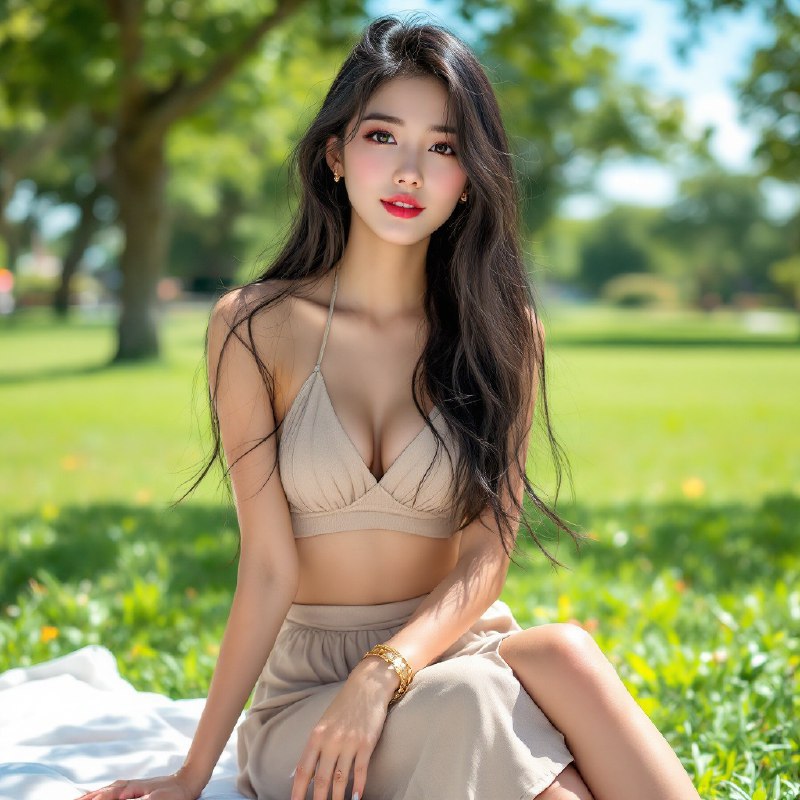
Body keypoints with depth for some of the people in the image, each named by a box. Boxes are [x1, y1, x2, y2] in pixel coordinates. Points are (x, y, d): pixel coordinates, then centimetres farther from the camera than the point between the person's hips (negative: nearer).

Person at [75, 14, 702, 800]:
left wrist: (385, 675, -23)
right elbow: (269, 566, -7)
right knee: (471, 706, -34)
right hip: (311, 686, -2)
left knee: (562, 651, -32)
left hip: (456, 651, 2)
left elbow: (488, 553, -6)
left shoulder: (501, 330, 1)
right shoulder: (256, 328, -5)